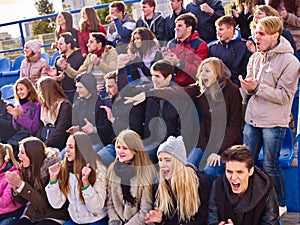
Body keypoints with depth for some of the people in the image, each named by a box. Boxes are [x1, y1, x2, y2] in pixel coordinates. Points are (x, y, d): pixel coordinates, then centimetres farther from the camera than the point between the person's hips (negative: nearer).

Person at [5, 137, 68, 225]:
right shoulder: (26, 169, 3)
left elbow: (44, 204, -19)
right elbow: (23, 200, 8)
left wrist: (21, 184, -23)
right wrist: (15, 187, -12)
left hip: (53, 217, -5)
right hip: (31, 214, 6)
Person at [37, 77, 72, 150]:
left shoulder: (65, 105, -8)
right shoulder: (44, 105, 16)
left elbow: (60, 131, -15)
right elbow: (41, 126, 14)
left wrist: (45, 145, -17)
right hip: (43, 143, 7)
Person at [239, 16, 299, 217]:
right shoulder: (256, 57, 6)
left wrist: (258, 87, -23)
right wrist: (248, 86, -9)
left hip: (274, 122, -6)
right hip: (252, 118, 6)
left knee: (270, 166, 2)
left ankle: (280, 204, 23)